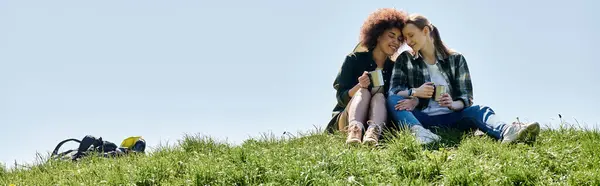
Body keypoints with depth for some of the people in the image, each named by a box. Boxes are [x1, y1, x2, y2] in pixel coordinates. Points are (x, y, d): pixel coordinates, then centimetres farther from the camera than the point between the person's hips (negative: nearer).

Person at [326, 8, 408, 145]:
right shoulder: (355, 60, 0)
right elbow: (341, 97, -5)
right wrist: (359, 86, -25)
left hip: (375, 119, 1)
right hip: (346, 120, -1)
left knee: (379, 96, -24)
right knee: (363, 92, -24)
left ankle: (373, 133, -56)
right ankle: (354, 130, -56)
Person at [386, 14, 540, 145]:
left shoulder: (455, 59, 7)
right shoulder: (405, 59, 9)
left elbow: (466, 97, 2)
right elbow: (393, 91, 0)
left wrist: (453, 104, -22)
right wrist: (414, 92, -21)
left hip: (449, 117, 0)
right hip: (420, 118, 0)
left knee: (479, 110, -28)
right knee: (393, 100, -28)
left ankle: (506, 132, -62)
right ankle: (419, 132, -58)